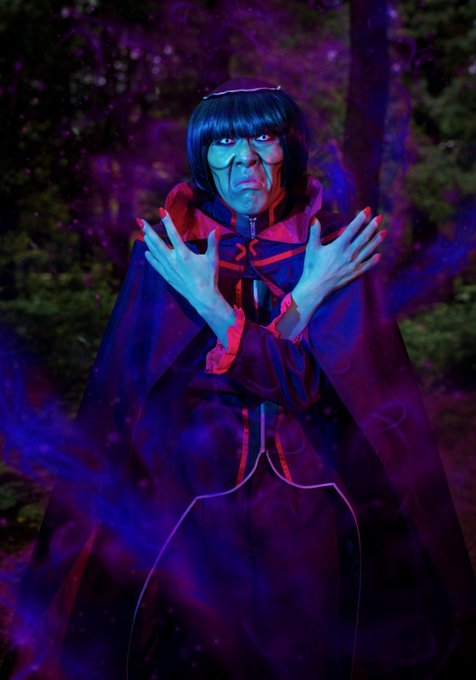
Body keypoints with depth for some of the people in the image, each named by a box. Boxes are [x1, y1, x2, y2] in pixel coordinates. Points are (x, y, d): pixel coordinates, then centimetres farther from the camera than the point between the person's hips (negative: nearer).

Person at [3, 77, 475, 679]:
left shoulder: (332, 247, -5)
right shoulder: (167, 247, -6)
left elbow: (316, 388, -13)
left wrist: (208, 301, -18)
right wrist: (306, 296, -20)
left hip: (309, 513, 1)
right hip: (194, 502, 0)